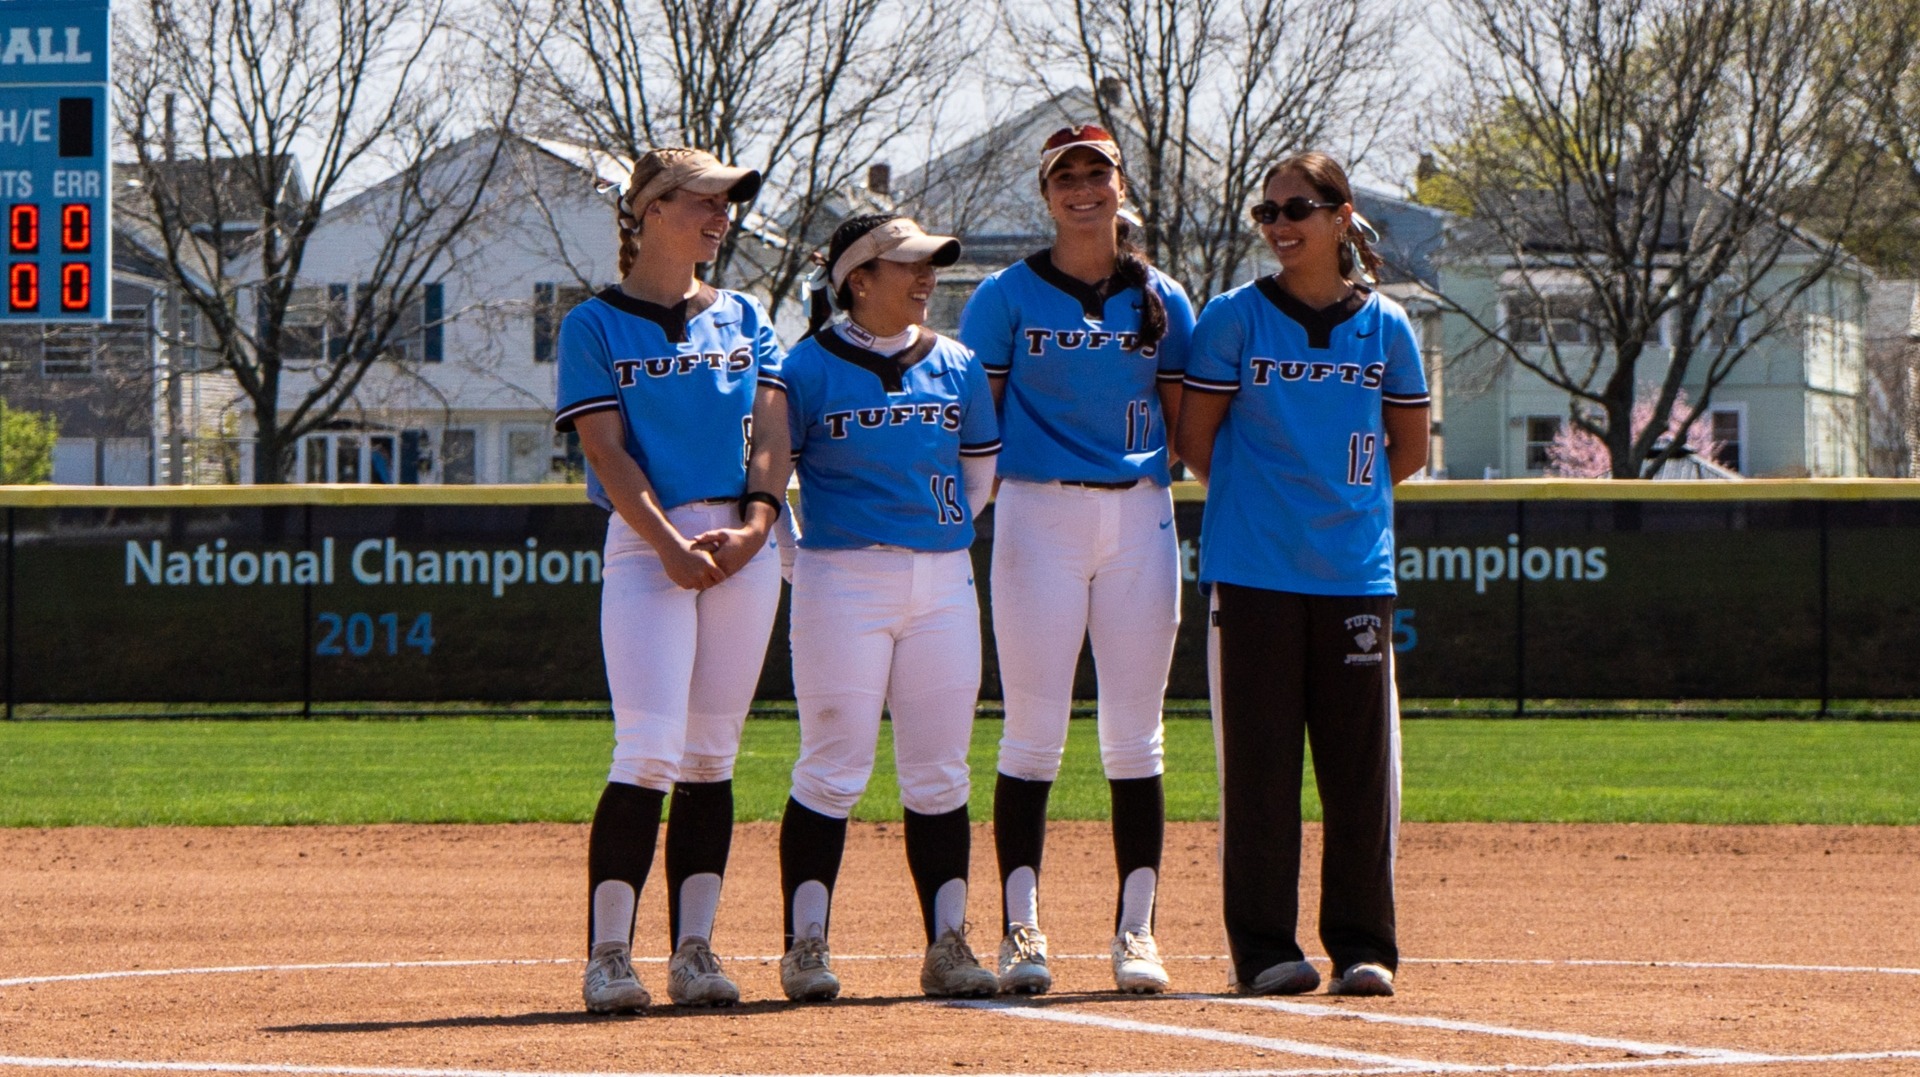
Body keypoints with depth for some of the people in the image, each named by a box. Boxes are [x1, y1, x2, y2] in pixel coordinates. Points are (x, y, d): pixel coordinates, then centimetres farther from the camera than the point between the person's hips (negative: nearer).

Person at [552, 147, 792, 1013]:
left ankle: (694, 950, 4)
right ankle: (607, 955, -13)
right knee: (652, 748, -15)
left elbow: (771, 428, 7)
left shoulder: (744, 319, 16)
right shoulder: (596, 325, 3)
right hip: (645, 541, -4)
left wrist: (755, 522, -10)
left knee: (711, 755, 3)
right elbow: (608, 450, -6)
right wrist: (669, 544, -17)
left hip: (745, 546, 4)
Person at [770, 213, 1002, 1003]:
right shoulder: (810, 367, -3)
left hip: (943, 582, 5)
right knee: (833, 768, -6)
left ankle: (947, 945, 8)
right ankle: (806, 945, -2)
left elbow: (980, 471, 20)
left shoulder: (955, 366, 10)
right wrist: (800, 551, -2)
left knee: (940, 774, 5)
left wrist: (944, 531, 14)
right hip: (842, 581, -5)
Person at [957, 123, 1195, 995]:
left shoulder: (1161, 301, 10)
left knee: (1135, 736, 3)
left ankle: (1135, 929, 6)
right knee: (1034, 732, -4)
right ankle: (1021, 930, -2)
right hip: (1038, 513, -2)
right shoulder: (1008, 296, 3)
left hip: (1140, 516, 2)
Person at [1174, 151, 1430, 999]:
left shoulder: (1385, 326, 6)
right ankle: (1264, 948, 3)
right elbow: (1195, 439, 6)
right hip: (1255, 572, -2)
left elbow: (1409, 451, 16)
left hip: (1356, 572, 2)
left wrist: (1344, 495, 12)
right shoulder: (1235, 319, 1)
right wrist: (1259, 498, 11)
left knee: (1361, 766, 1)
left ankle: (1362, 945, 9)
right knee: (1259, 761, -2)